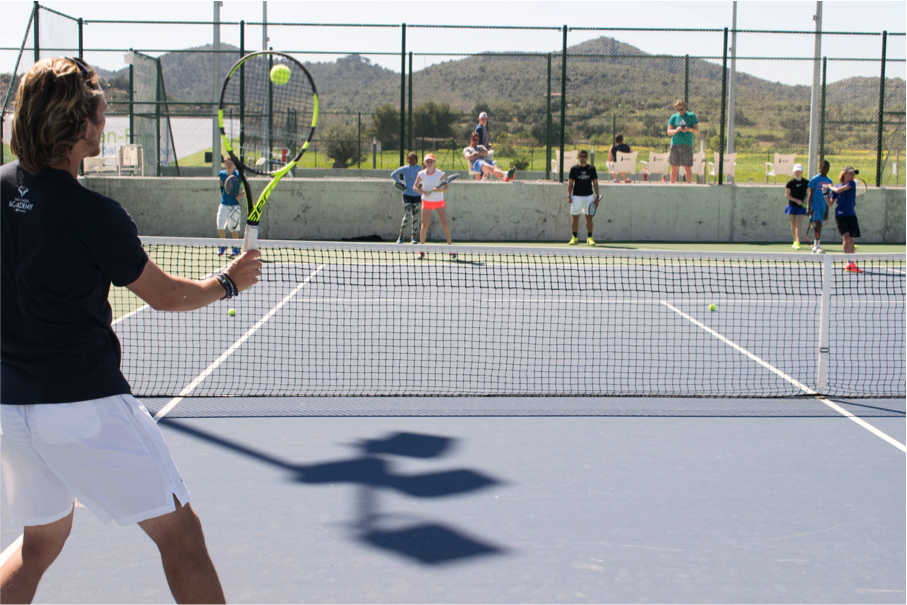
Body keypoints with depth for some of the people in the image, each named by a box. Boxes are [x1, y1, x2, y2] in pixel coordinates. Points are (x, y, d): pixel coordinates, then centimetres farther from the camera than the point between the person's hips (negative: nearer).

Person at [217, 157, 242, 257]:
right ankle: (223, 245, 13)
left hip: (235, 205, -2)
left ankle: (236, 247, 21)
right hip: (224, 204, 2)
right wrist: (222, 193, 12)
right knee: (220, 226, -7)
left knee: (234, 227, 4)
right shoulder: (222, 174, 1)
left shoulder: (238, 175, -9)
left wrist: (240, 195, -12)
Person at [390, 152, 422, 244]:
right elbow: (393, 175, 14)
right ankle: (401, 235, 2)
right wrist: (400, 182, 6)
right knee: (407, 215, -11)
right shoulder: (404, 169, 1)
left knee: (415, 216, 2)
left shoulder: (420, 169, 3)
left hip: (417, 195, 2)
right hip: (407, 195, -2)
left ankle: (414, 236, 11)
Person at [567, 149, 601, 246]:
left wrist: (597, 197, 2)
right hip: (576, 196, 0)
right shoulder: (574, 169, 4)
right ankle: (574, 238, 10)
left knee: (589, 217, 0)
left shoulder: (591, 169, 6)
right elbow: (570, 183, 6)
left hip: (589, 196, 1)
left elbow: (595, 183, 8)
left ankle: (590, 238, 5)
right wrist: (569, 196, -3)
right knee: (575, 217, 2)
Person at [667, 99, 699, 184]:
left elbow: (697, 130, 4)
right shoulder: (673, 117, 9)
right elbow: (669, 132, 4)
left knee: (688, 168, -3)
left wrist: (689, 129, -16)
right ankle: (672, 185, 7)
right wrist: (676, 130, -17)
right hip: (675, 145, 1)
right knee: (674, 167, 1)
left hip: (687, 145, -1)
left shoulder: (691, 116, 7)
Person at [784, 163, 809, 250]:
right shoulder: (790, 183, -3)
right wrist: (796, 200, -15)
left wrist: (805, 200, -12)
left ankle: (797, 243, -18)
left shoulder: (806, 183, -1)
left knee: (798, 224, -13)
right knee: (793, 224, 8)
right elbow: (787, 195, -3)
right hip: (792, 206, 1)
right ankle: (795, 241, 25)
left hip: (801, 206, -1)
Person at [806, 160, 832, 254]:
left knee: (819, 226, 8)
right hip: (815, 206, -5)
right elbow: (810, 194, -5)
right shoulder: (814, 180, -4)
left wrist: (827, 210, 18)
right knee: (818, 224, -17)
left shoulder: (829, 181, 12)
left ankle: (815, 247, 17)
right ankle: (817, 246, -20)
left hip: (823, 207, 5)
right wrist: (808, 208, -12)